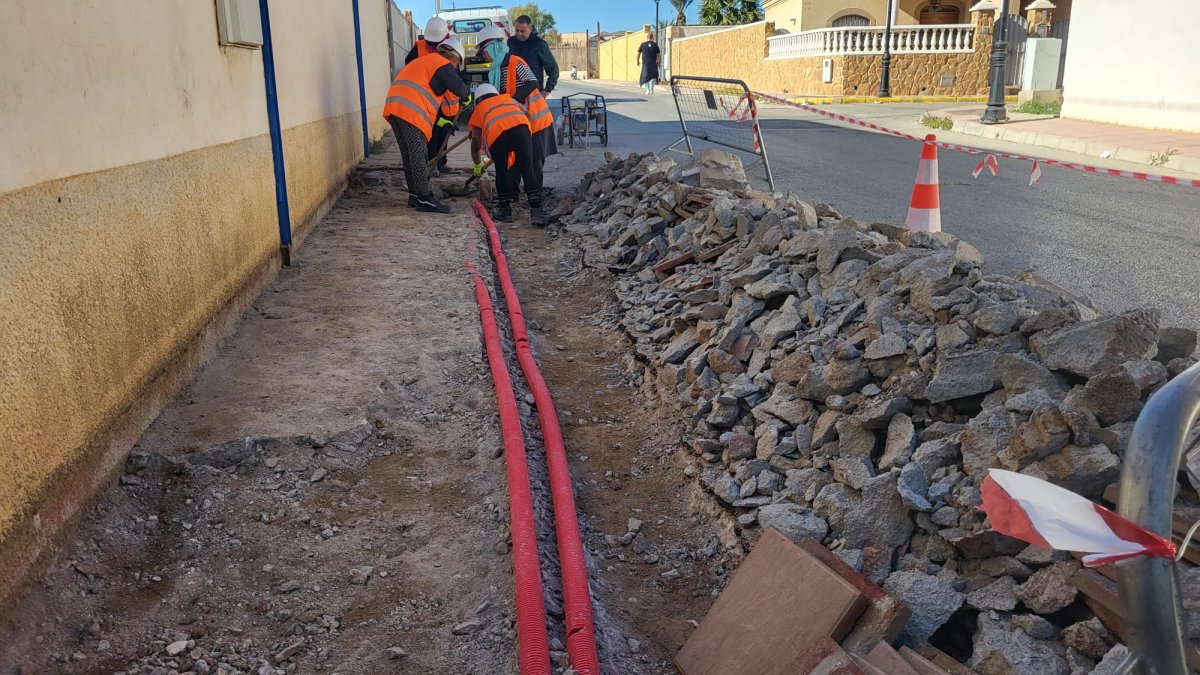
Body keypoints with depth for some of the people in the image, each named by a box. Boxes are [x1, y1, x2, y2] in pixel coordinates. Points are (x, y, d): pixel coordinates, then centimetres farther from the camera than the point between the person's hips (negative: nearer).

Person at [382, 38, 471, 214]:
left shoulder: (423, 61, 32)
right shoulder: (443, 64, 3)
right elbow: (459, 87, -10)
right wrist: (467, 96, 12)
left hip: (393, 107, 9)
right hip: (411, 112, -9)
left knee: (409, 155, 14)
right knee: (418, 155, -8)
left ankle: (414, 194, 20)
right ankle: (424, 198, -7)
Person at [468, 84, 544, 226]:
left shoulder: (479, 108, 35)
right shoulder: (508, 97, 40)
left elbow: (475, 143, 37)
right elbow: (526, 114, 38)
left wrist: (477, 166, 52)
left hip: (497, 132, -1)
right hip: (521, 126, 1)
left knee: (501, 171, 15)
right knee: (527, 169, 2)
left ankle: (504, 210, 20)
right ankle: (536, 211, -7)